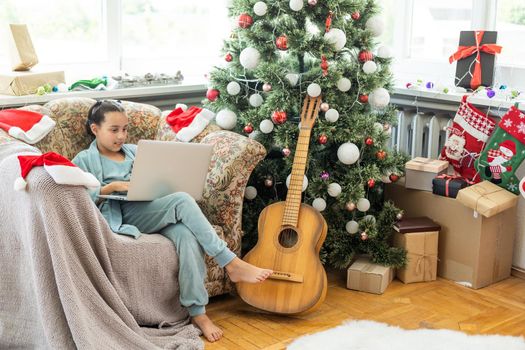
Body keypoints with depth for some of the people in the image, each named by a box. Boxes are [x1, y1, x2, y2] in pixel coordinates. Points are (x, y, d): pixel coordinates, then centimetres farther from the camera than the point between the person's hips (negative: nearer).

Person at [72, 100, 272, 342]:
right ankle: (231, 264, -30)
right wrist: (112, 187, -10)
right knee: (182, 200, -31)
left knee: (185, 234, -33)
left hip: (151, 212, 5)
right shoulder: (85, 160, 15)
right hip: (119, 217, -4)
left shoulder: (134, 151, 29)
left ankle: (197, 312, -33)